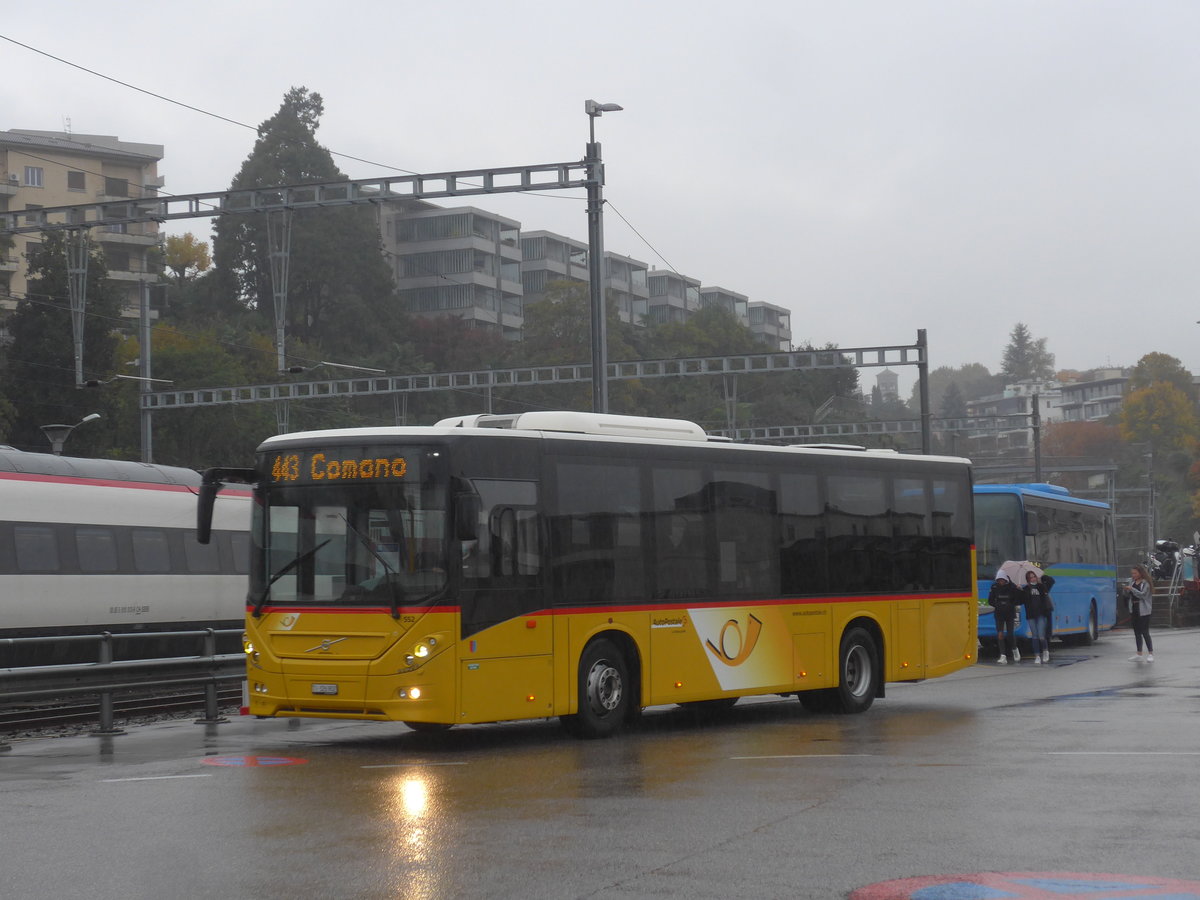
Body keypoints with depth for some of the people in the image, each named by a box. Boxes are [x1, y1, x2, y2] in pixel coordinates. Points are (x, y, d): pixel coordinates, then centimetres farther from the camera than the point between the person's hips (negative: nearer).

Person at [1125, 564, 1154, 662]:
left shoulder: (1146, 583, -9)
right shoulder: (1132, 581, 10)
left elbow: (1142, 594, -19)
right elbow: (1127, 595, 15)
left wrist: (1132, 589, -24)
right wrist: (1126, 590, -6)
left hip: (1143, 611, -7)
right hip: (1133, 609, 7)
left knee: (1145, 632, -8)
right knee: (1137, 632, 9)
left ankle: (1150, 654, -2)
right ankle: (1139, 655, 14)